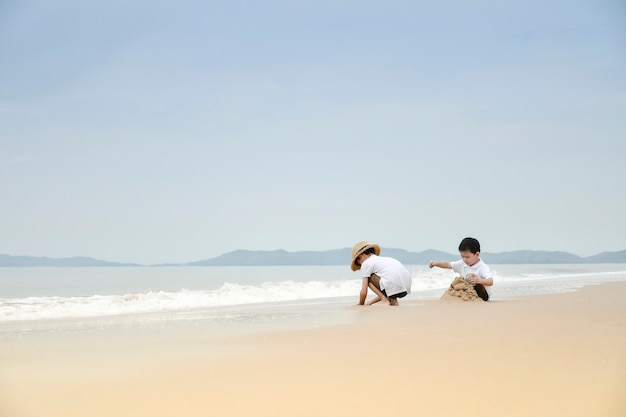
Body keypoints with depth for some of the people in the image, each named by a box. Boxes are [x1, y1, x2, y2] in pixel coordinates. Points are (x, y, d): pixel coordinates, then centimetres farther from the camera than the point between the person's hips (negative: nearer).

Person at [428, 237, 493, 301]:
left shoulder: (483, 267, -19)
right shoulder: (462, 264, 1)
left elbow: (490, 282, -33)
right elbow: (448, 265, 3)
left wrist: (479, 280, -53)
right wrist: (436, 263, -15)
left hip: (483, 294, -7)